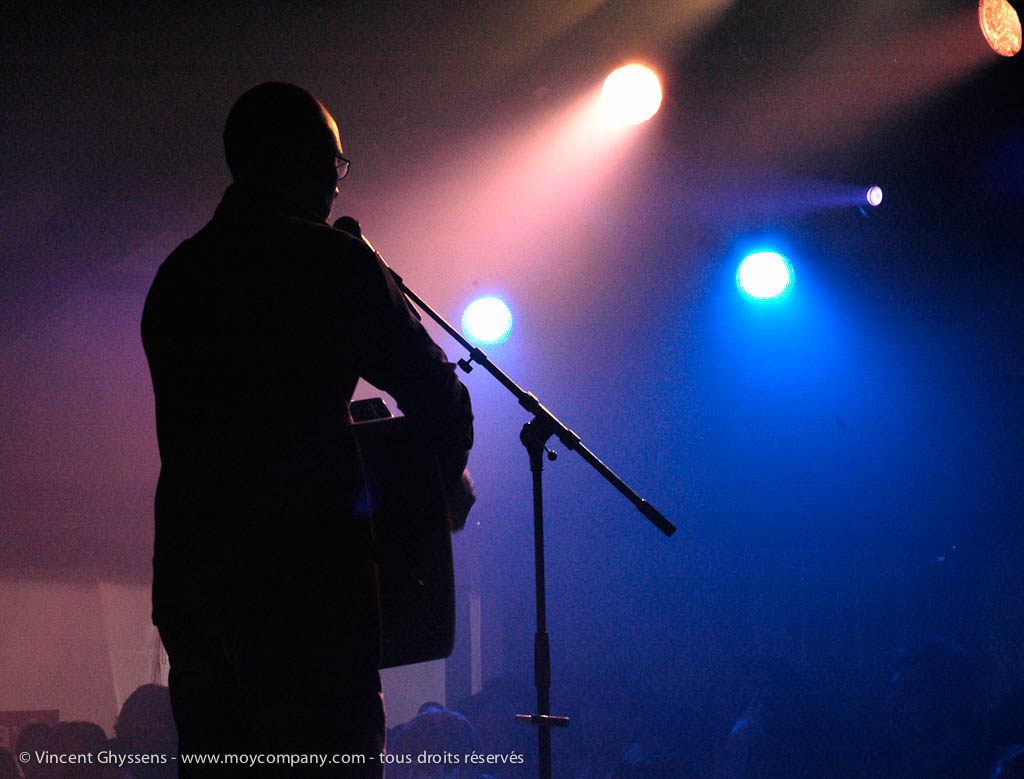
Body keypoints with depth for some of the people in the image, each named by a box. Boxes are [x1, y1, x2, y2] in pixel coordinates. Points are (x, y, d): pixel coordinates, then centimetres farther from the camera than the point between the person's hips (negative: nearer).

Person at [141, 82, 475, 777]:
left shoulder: (176, 274, 15)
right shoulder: (335, 261, -5)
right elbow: (439, 399, -5)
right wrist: (449, 481, 16)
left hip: (187, 581, 7)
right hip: (305, 582, -7)